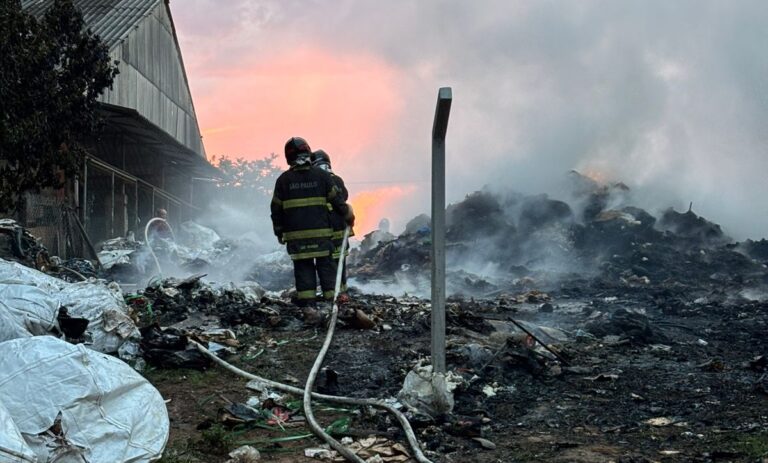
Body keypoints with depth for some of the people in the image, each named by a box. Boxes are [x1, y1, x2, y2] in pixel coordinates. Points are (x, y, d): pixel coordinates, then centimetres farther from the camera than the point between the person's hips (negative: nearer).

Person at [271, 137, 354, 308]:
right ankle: (332, 298, 5)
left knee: (303, 268, 5)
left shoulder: (284, 179, 1)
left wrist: (279, 231, 16)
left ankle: (306, 301, 1)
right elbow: (337, 199, 3)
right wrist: (348, 216, 19)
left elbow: (276, 209, 5)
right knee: (326, 265, 7)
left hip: (296, 234, 0)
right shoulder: (322, 175, 0)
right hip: (321, 232, 0)